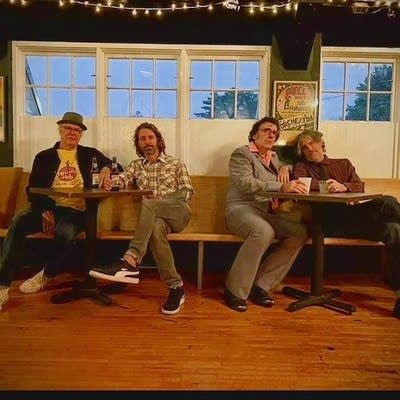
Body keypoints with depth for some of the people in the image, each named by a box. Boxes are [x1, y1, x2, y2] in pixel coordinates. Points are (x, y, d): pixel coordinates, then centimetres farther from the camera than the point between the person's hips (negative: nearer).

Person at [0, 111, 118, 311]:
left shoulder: (90, 155, 14)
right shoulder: (44, 157, 14)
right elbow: (33, 189, 8)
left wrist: (106, 168, -18)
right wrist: (44, 211, -12)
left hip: (76, 210, -1)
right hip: (47, 207, 2)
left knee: (65, 233, -35)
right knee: (18, 222, -28)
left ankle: (45, 276, -7)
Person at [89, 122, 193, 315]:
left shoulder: (176, 164, 17)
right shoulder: (135, 165, 23)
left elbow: (187, 192, 6)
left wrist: (160, 200, -9)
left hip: (178, 213, -1)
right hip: (154, 217, 2)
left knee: (148, 205, -34)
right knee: (156, 227, -37)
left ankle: (130, 262, -44)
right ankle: (176, 287, -29)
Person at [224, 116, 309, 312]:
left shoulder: (274, 157, 22)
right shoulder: (242, 153, 0)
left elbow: (291, 162, 41)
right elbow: (246, 183, -17)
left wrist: (285, 167, 15)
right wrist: (282, 187, -29)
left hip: (267, 212, 7)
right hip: (241, 208, -7)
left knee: (300, 232, -19)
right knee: (264, 231, -38)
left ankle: (260, 285, -14)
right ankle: (235, 291, -23)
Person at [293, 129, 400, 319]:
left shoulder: (344, 164, 30)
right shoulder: (302, 167, 23)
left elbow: (359, 187, 14)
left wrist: (344, 187, -8)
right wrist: (326, 184, -9)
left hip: (350, 216, 5)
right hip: (326, 220, -4)